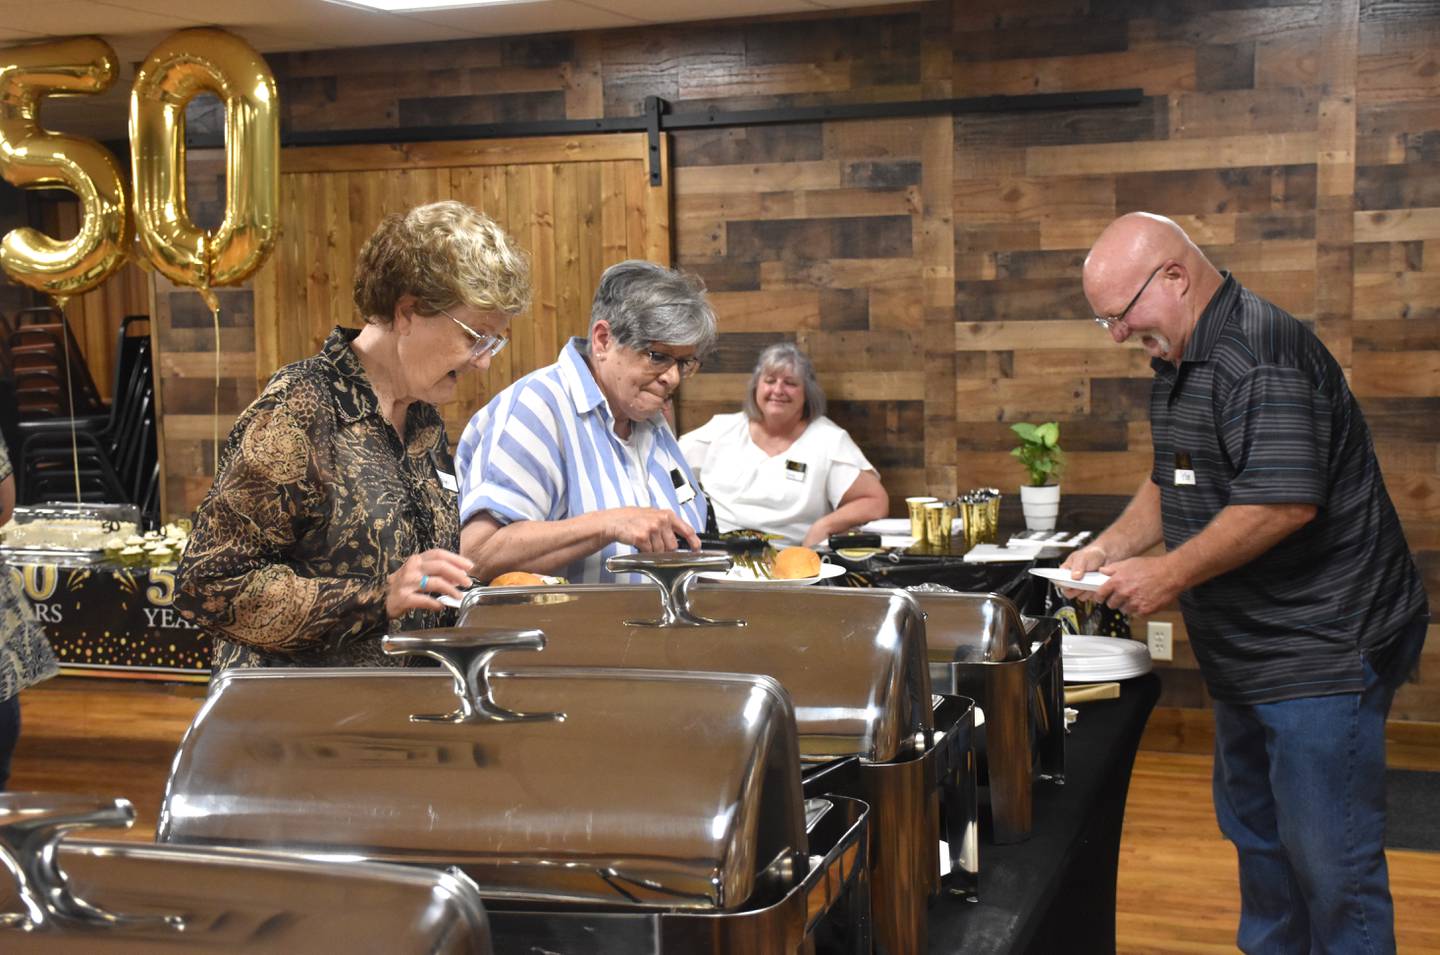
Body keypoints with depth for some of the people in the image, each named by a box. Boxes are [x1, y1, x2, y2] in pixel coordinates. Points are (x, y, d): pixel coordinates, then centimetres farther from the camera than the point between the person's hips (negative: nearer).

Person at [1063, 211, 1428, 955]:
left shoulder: (1259, 356, -22)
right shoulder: (1181, 361, 11)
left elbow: (1284, 501, -29)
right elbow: (1171, 481, 22)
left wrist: (1168, 575, -21)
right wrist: (1110, 547, 7)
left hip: (1321, 648, -10)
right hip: (1251, 649, 11)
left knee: (1327, 859, -4)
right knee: (1254, 829, 21)